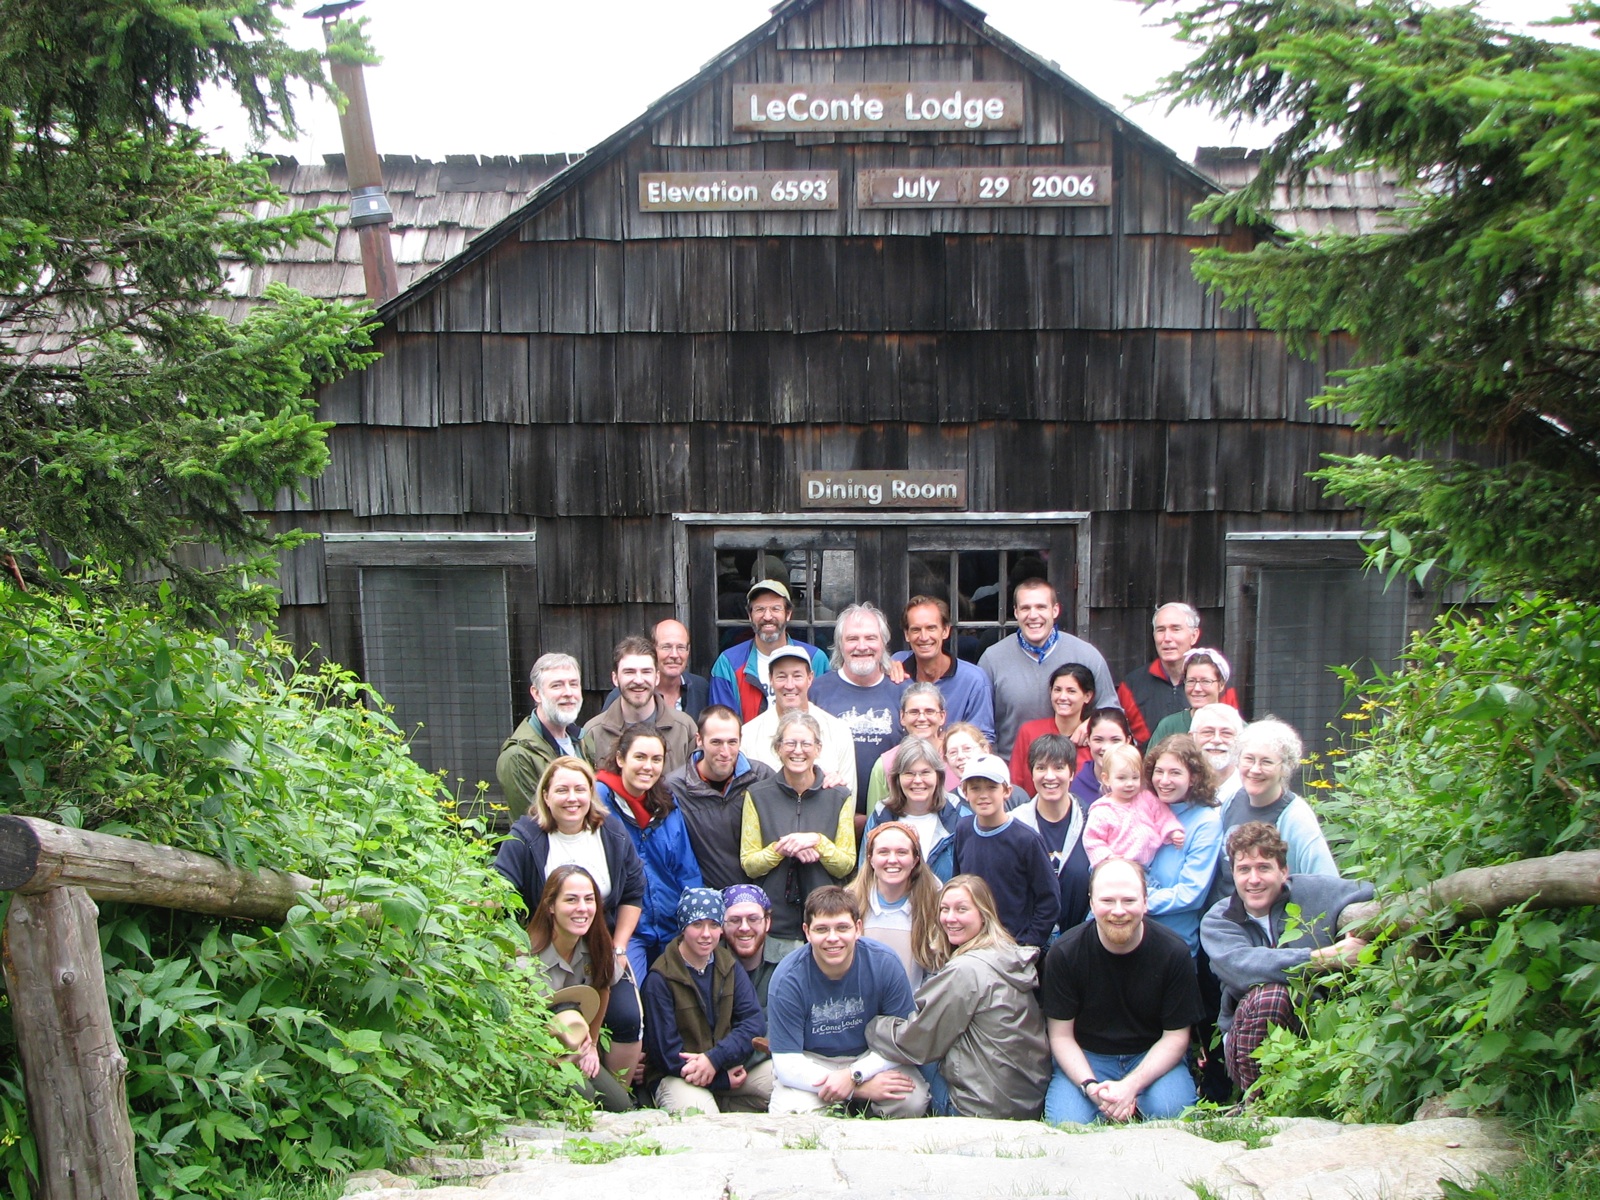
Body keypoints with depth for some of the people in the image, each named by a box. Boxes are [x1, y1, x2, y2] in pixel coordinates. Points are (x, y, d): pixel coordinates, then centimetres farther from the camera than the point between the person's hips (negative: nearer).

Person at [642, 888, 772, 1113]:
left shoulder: (729, 965, 4)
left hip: (729, 1065, 5)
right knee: (699, 1114, -35)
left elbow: (755, 1022, -5)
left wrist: (714, 1059, -22)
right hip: (678, 1075, -5)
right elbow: (666, 1050, -13)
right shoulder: (660, 978, -12)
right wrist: (722, 1078, -17)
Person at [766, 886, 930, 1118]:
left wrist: (854, 1075, -27)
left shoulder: (884, 963, -16)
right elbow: (787, 1065, -20)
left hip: (870, 1059, 1)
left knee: (913, 1102, -27)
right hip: (810, 1062, -1)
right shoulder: (787, 979, -20)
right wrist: (862, 1087, -28)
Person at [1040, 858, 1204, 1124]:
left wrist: (1131, 1085, -22)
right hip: (1086, 1057, 0)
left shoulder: (1174, 953, -13)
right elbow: (1061, 1035, -6)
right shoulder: (1064, 954, -14)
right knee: (1066, 1122, -26)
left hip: (1151, 1056, 0)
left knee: (1172, 1111, -30)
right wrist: (1090, 1086, -24)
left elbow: (1175, 1036, -7)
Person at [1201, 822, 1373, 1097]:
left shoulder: (1314, 891, 0)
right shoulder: (1216, 922, -2)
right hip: (1247, 1038, -1)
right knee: (1268, 993, -31)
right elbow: (1244, 967, -24)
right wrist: (1327, 958, -30)